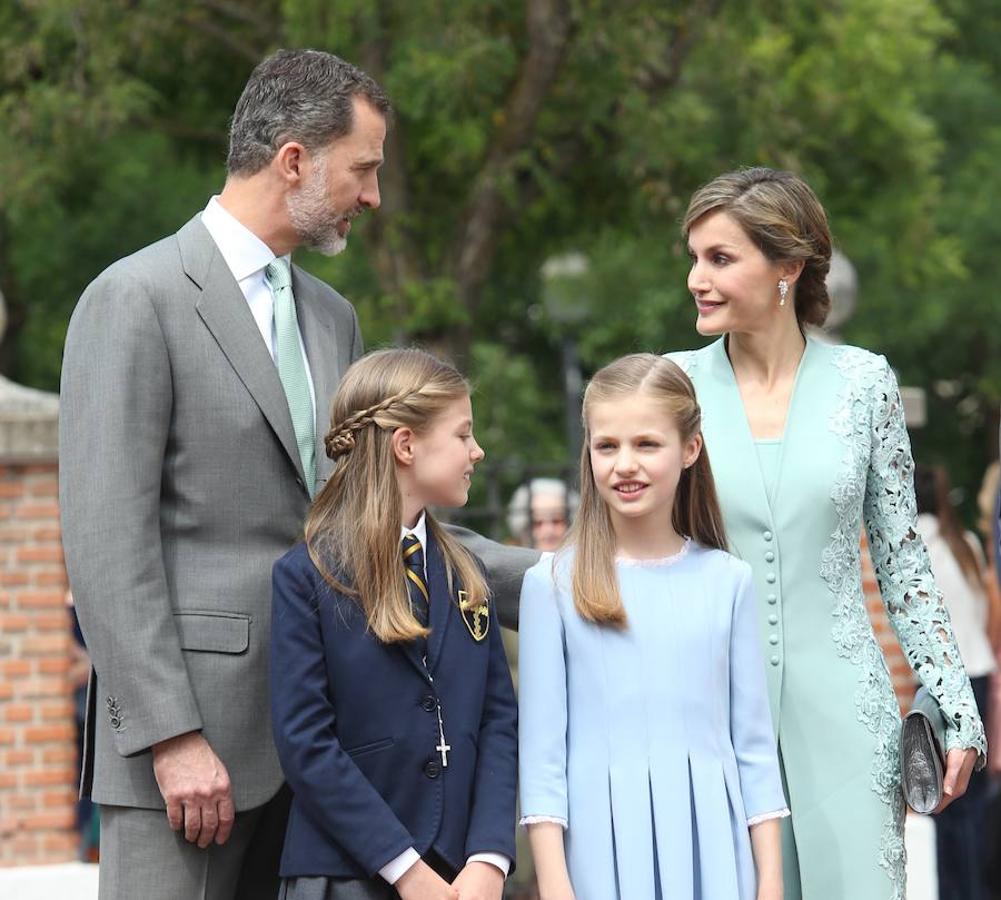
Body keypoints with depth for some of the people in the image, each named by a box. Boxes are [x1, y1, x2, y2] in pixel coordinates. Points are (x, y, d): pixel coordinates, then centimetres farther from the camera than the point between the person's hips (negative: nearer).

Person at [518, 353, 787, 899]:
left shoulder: (727, 581, 7)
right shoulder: (553, 584, 2)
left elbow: (753, 742, 8)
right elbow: (541, 749, 0)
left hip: (711, 852, 1)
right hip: (604, 853, -1)